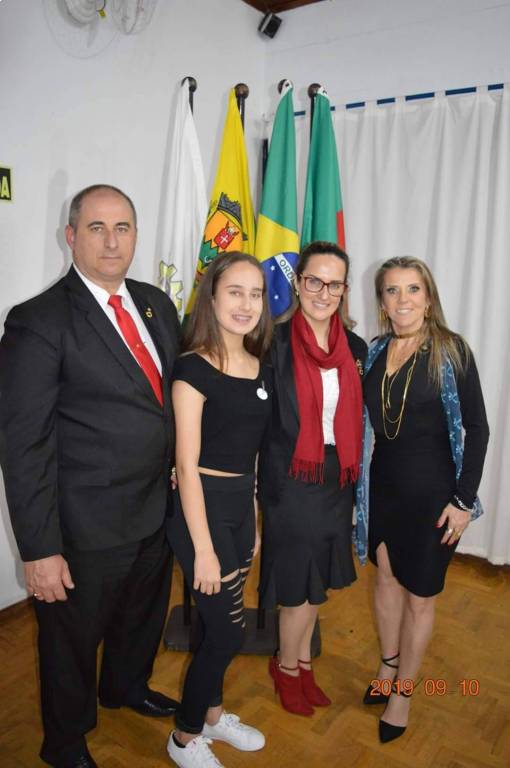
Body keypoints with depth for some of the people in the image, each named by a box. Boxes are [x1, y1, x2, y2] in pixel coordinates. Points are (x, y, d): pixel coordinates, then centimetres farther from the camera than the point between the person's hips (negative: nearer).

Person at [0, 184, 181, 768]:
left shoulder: (157, 304, 2)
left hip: (158, 509, 7)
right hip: (89, 529, -6)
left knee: (144, 616, 29)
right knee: (72, 640, 18)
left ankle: (126, 686, 60)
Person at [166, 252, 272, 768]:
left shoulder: (259, 368, 4)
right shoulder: (193, 368, -17)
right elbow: (187, 465, -18)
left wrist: (253, 521, 15)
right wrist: (203, 549, -17)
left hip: (242, 505, 7)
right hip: (201, 507, -6)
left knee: (220, 624, 19)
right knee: (229, 630, 4)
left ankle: (211, 714, 43)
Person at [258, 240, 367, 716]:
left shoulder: (354, 347, 4)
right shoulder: (275, 342, -12)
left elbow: (355, 420, 11)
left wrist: (353, 478, 10)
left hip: (336, 478, 5)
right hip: (290, 479, -5)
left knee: (316, 581, 18)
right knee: (300, 585, 6)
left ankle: (302, 663, 41)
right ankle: (288, 666, 34)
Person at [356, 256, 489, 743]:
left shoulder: (451, 350, -12)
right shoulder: (375, 352, 1)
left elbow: (476, 428, -10)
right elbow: (367, 420, 8)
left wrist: (464, 500, -12)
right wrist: (362, 480, 5)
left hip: (432, 492, -4)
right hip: (383, 484, 5)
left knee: (419, 593, 10)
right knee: (386, 576, 18)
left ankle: (402, 693, 31)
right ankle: (387, 667, 42)